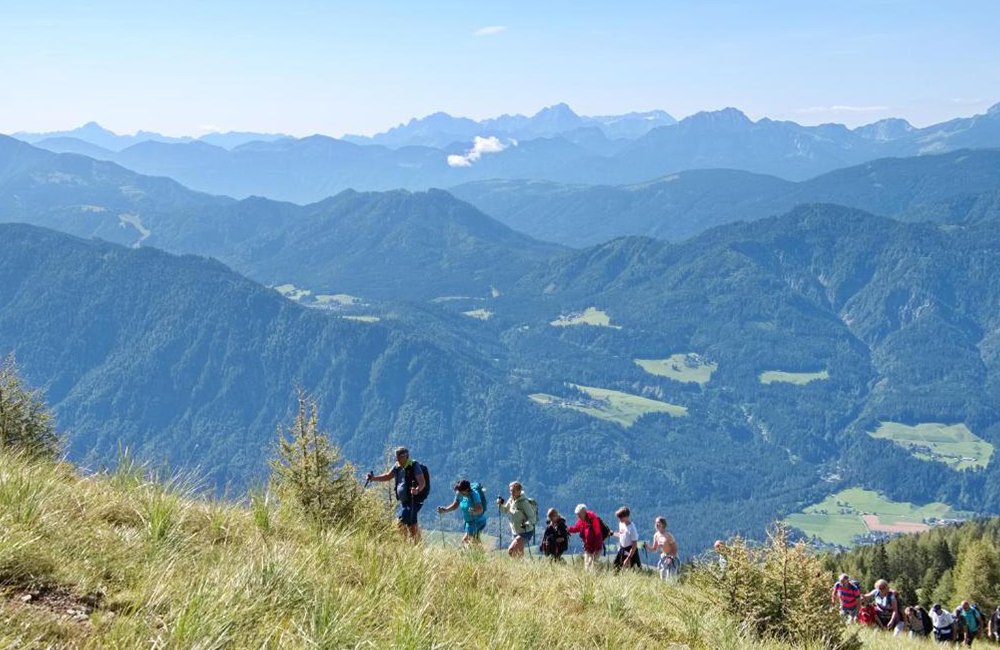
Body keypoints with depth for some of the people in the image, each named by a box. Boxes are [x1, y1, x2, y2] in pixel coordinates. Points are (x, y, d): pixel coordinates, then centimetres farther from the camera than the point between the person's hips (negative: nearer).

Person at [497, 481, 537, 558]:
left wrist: (527, 524, -37)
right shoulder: (511, 500, 2)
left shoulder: (524, 502, -19)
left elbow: (533, 517, -19)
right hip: (515, 533, 8)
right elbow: (505, 510, 19)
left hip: (525, 533, -8)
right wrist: (501, 504, 1)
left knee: (511, 550, -22)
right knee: (518, 553, 19)